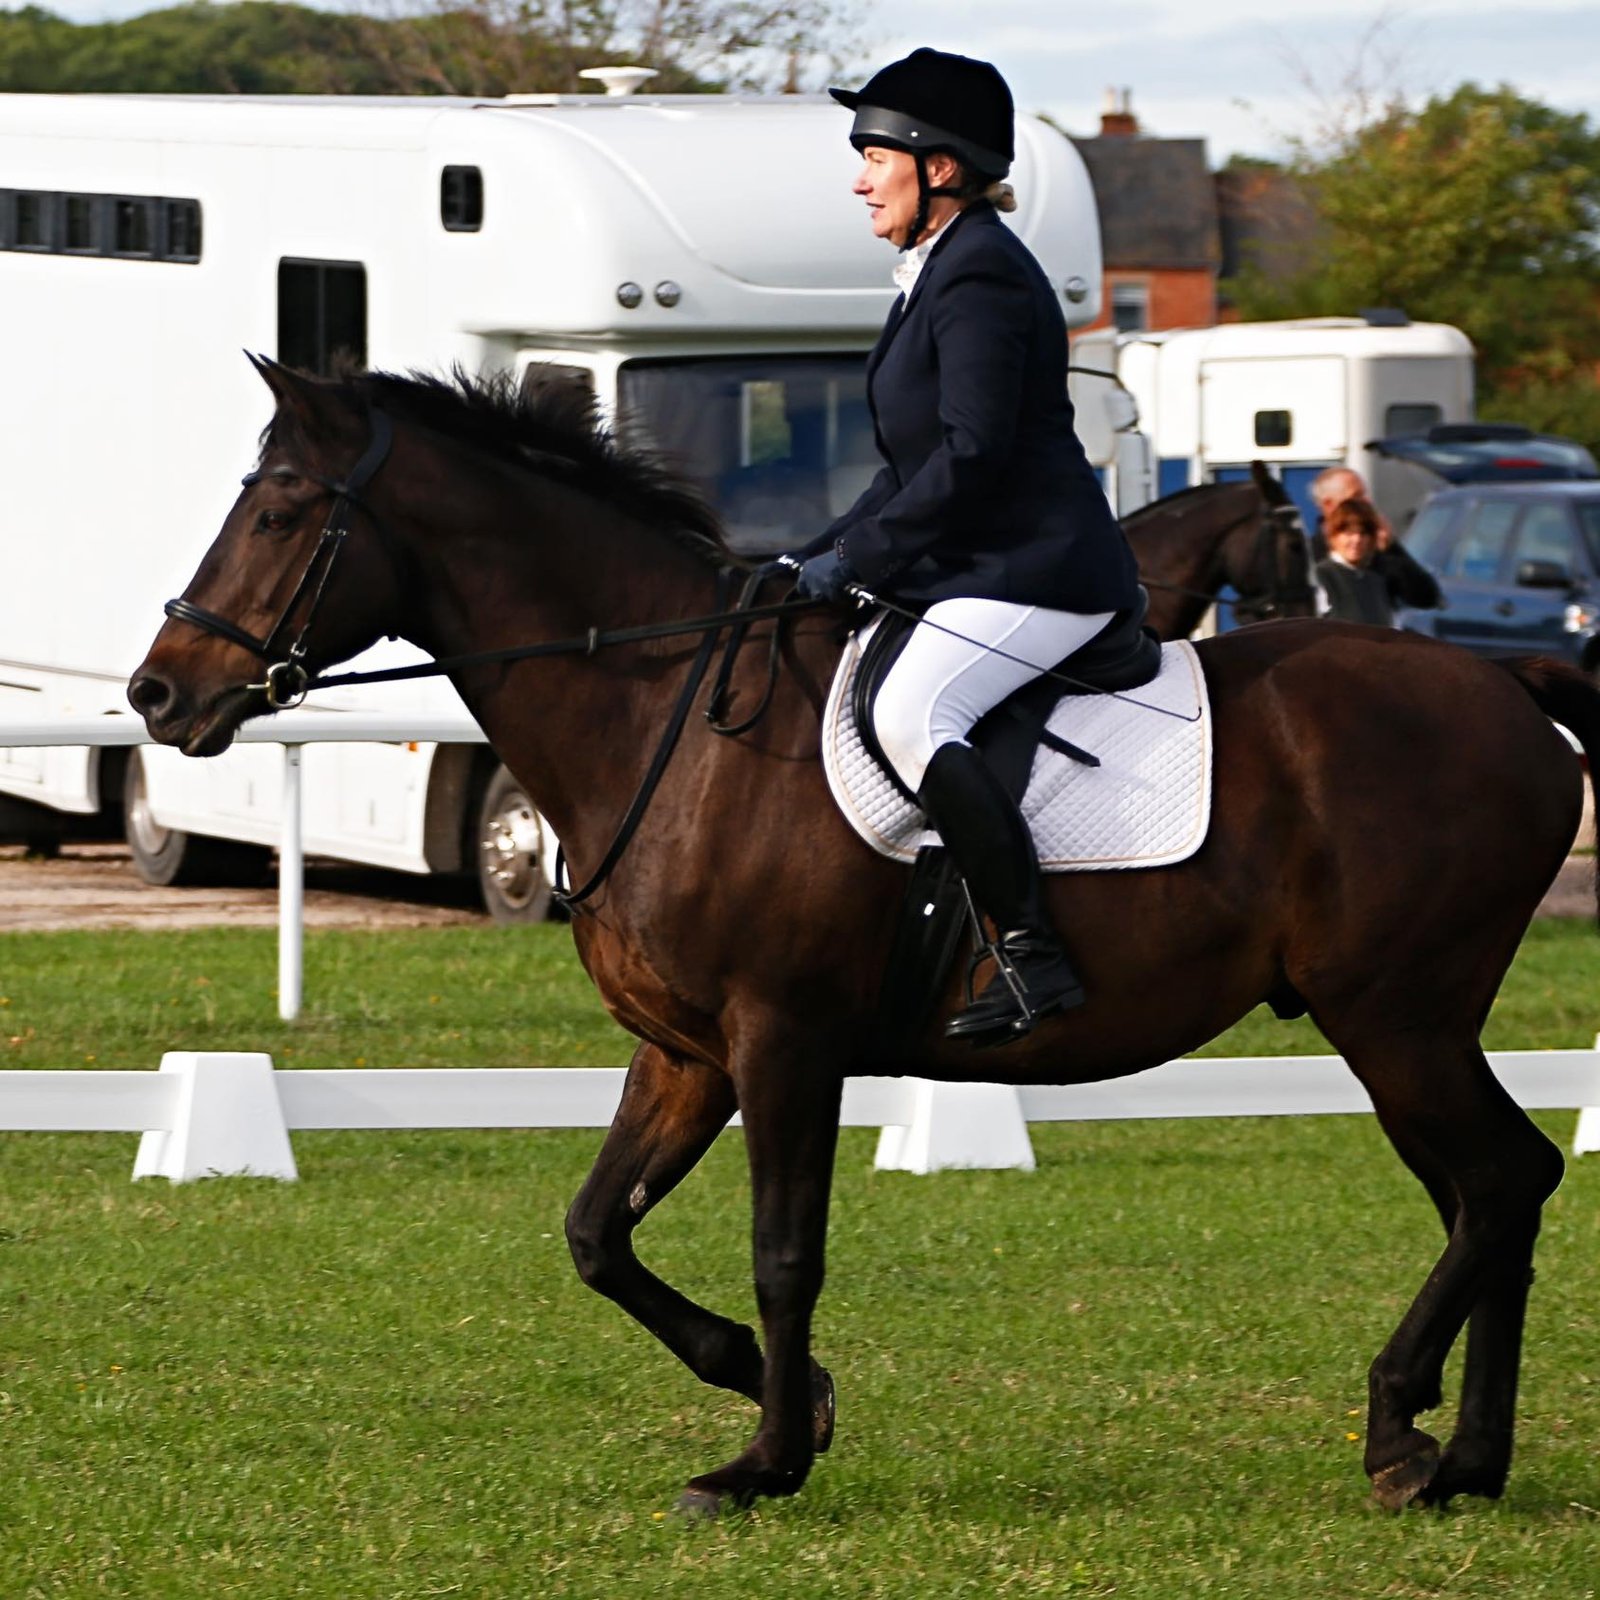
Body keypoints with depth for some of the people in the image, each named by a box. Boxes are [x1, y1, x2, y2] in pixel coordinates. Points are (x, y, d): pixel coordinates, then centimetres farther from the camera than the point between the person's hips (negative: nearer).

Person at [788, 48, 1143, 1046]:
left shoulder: (979, 273, -14)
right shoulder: (939, 270, 19)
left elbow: (971, 453, -22)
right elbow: (915, 466, 23)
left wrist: (854, 558, -18)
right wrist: (827, 558, 12)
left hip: (1034, 570, -12)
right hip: (975, 570, 12)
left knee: (910, 713, -30)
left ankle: (1034, 956, -30)